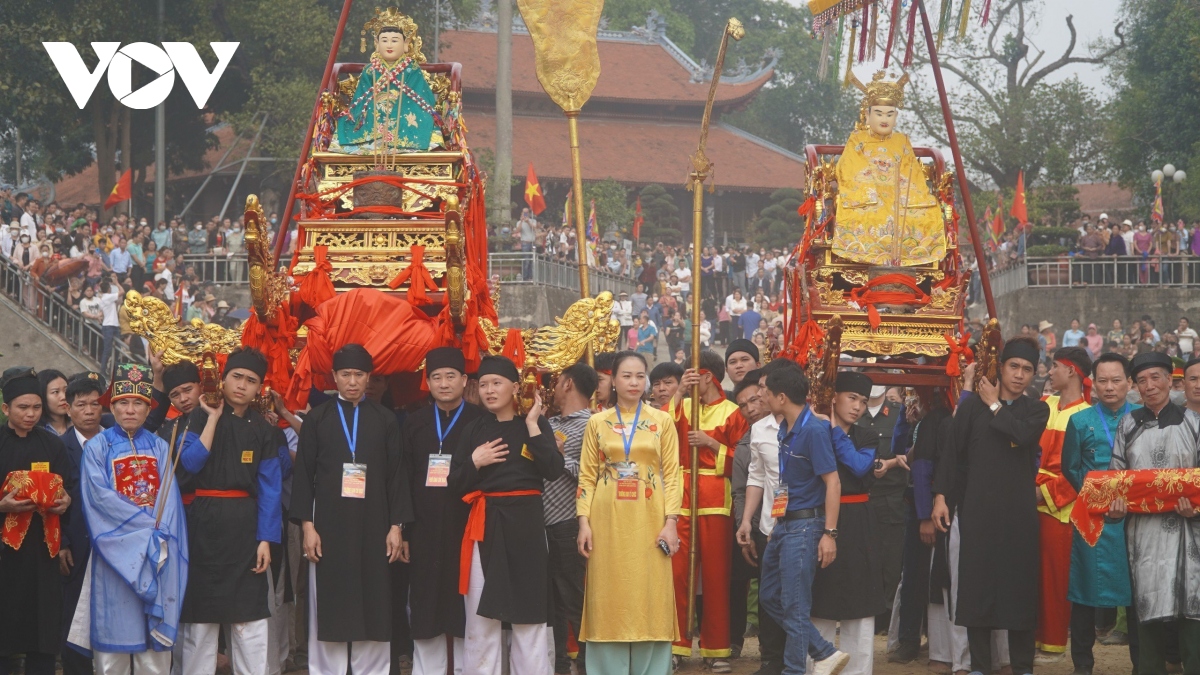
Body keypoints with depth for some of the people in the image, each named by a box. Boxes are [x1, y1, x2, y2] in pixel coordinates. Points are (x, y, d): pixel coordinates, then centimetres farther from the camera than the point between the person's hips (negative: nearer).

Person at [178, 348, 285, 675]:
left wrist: (265, 539, -6)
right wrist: (213, 419, -10)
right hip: (205, 522, -1)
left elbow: (269, 486, 3)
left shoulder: (264, 430, 8)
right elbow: (190, 463, -12)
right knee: (202, 610, 2)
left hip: (245, 524, 1)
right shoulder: (201, 417, 3)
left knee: (249, 613, -1)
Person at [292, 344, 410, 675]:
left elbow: (396, 474, 7)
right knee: (328, 604, 0)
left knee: (372, 603, 1)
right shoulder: (317, 419, 5)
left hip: (372, 523, 1)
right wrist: (307, 525, -5)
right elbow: (303, 474, 3)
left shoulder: (385, 420, 8)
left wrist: (396, 526, 0)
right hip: (328, 523, -1)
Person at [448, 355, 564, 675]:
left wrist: (532, 426, -11)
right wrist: (474, 462, -10)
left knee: (529, 611, 3)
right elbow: (455, 485, 7)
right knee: (481, 613, 1)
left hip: (525, 521, -1)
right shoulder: (474, 429, 8)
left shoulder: (536, 424, 3)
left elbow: (553, 470, -12)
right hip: (485, 522, 1)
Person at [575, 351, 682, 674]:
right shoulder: (597, 423, 7)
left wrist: (670, 521, -7)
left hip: (649, 520, 0)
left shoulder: (662, 421, 6)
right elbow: (587, 477, 5)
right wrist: (584, 522, -5)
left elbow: (672, 475, 2)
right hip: (608, 521, 0)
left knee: (650, 597, 0)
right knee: (609, 599, 1)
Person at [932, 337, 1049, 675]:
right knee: (976, 582, 1)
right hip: (978, 508, 0)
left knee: (1020, 582, 2)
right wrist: (941, 495, -3)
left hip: (1019, 511, 0)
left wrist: (995, 406, -3)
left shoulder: (1036, 410, 8)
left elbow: (1023, 434, -14)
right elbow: (953, 451, 4)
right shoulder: (973, 404, 6)